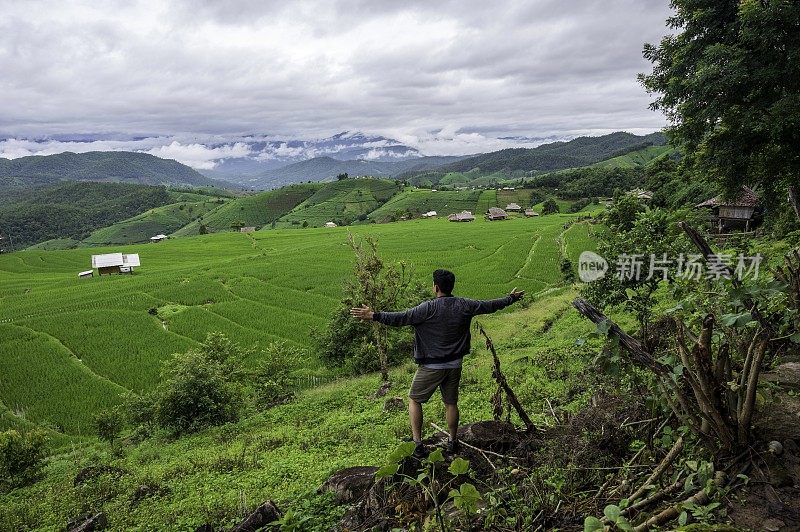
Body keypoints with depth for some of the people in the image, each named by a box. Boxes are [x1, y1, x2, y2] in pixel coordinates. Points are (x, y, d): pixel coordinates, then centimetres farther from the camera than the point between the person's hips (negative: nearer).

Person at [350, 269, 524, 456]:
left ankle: (417, 443, 10)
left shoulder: (428, 308, -18)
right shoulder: (464, 305, -3)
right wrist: (511, 299, 24)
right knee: (451, 403, 18)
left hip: (431, 367, -4)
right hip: (454, 365, 5)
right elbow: (489, 305, 9)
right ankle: (453, 442, 30)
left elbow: (401, 318, -24)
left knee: (414, 400, 12)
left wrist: (374, 316, -23)